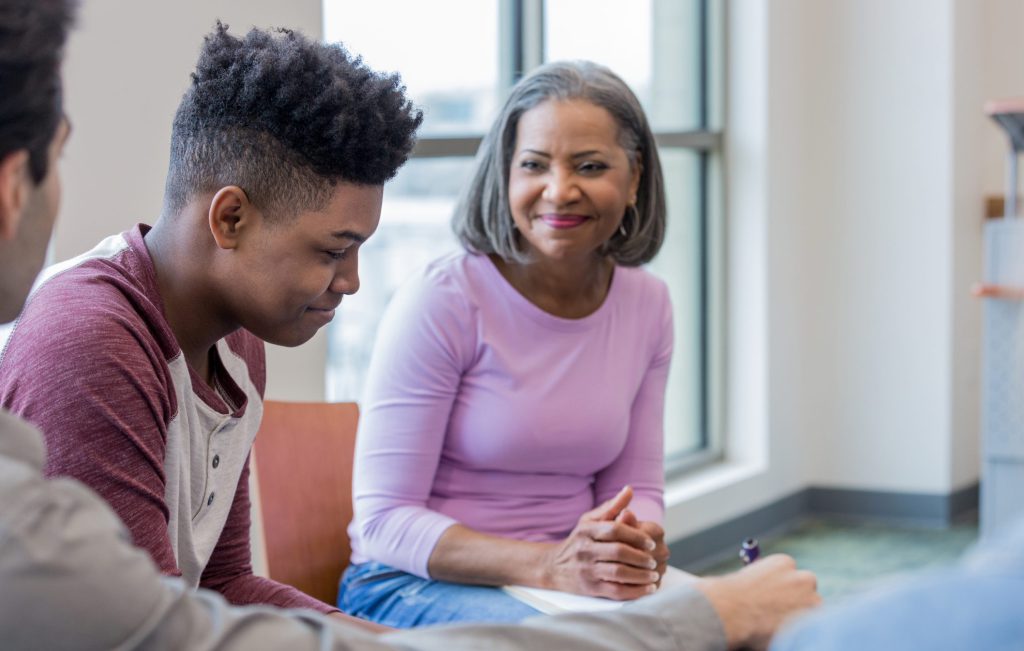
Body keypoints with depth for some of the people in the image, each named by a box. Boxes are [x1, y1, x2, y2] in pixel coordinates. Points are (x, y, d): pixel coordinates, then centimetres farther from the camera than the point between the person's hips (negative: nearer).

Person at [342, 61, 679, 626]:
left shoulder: (647, 304, 3)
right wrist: (549, 566, -29)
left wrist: (638, 541, -16)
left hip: (570, 579, 5)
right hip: (414, 582, -5)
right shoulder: (440, 303, -14)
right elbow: (383, 521, -15)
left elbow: (636, 487, 9)